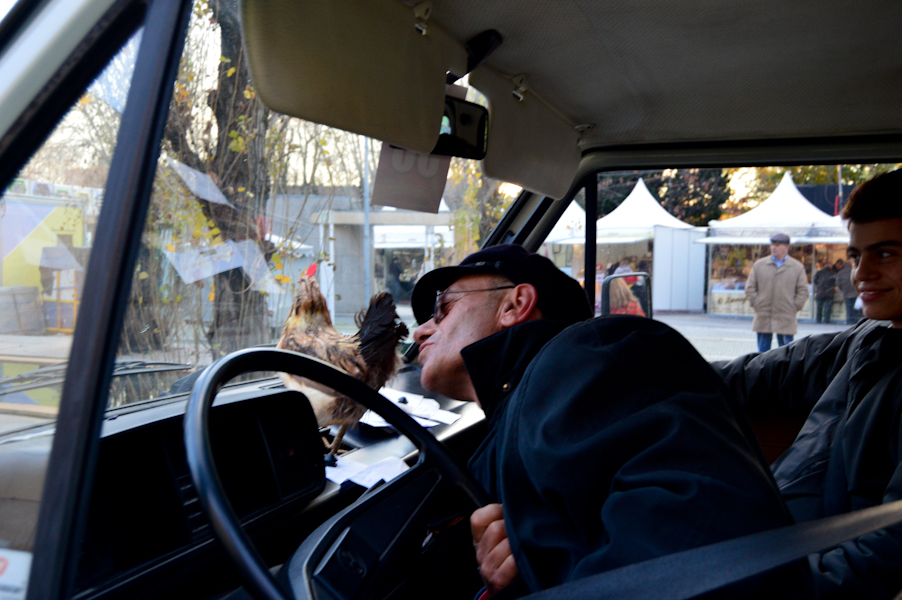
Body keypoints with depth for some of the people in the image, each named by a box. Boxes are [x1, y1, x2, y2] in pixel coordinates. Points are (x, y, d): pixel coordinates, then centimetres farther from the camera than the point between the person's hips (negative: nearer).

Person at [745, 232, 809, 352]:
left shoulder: (798, 267, 5)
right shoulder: (759, 265, 7)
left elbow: (803, 290, 6)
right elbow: (750, 287, 9)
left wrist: (794, 308, -2)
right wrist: (755, 304, 0)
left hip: (786, 321, -1)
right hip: (763, 319, 1)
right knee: (762, 352, 6)